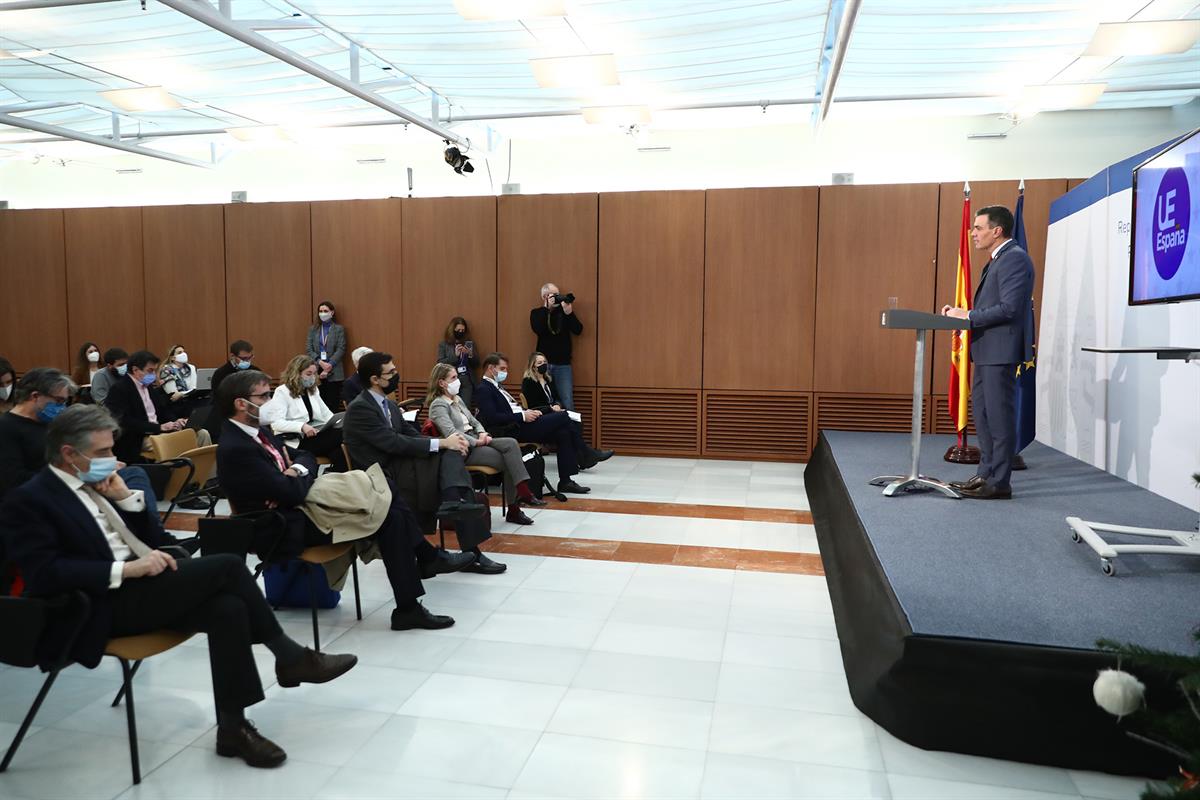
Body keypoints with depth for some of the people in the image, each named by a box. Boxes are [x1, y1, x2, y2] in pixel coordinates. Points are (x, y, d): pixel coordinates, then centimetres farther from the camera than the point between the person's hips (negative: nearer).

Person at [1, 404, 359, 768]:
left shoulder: (93, 484, 17)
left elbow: (150, 538, 19)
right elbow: (45, 574, -18)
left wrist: (126, 497, 3)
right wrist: (127, 568, -24)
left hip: (139, 583, 7)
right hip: (103, 605, -7)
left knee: (227, 606, -22)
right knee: (227, 566, -23)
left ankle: (233, 727, -15)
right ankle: (289, 657, -8)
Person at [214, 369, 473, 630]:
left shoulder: (257, 432, 9)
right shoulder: (235, 449, -21)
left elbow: (306, 457, 14)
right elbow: (294, 493, -25)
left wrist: (295, 471, -9)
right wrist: (299, 474, -2)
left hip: (304, 505, 10)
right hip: (291, 528, -9)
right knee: (388, 517, -15)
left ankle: (427, 557, 12)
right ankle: (408, 608, -8)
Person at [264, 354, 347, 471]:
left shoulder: (313, 390, 19)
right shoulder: (282, 392, -2)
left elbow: (326, 414, 20)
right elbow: (276, 422, -14)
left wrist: (339, 422, -2)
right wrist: (301, 426, -28)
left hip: (316, 436, 6)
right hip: (297, 441, -6)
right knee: (341, 436, -30)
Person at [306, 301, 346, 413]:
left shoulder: (339, 329, 6)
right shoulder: (313, 329, 13)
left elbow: (341, 349, -2)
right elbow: (309, 350, 6)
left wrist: (329, 365, -12)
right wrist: (320, 362, -10)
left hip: (334, 372, -2)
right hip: (317, 370, 2)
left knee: (333, 404, -4)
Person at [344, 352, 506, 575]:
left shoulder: (389, 405, 16)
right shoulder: (359, 408, -12)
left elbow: (412, 434, 12)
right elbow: (395, 443, -20)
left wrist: (447, 441, -7)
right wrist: (442, 443, -19)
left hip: (399, 466, 8)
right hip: (384, 478, -7)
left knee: (453, 453, -17)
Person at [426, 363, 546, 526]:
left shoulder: (457, 399, 20)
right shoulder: (438, 405, -8)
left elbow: (473, 420, 22)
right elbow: (450, 432, -21)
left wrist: (482, 433, 1)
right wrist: (476, 441, -20)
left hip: (476, 440, 8)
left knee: (511, 443, -18)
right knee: (509, 461, -21)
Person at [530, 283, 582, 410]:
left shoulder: (564, 310, 8)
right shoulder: (537, 313, 6)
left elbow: (578, 330, -3)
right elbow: (538, 329, -14)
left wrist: (569, 312, -15)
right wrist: (547, 308, -14)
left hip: (563, 364, 0)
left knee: (567, 403, -6)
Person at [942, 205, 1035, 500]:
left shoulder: (1014, 258, -13)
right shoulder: (997, 260, 19)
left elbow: (1009, 308, -21)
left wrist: (968, 316, -15)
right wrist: (962, 313, 6)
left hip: (1001, 351, -11)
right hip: (987, 351, 11)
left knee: (999, 417, -4)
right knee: (982, 414, 15)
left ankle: (999, 482, 3)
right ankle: (985, 475, 24)